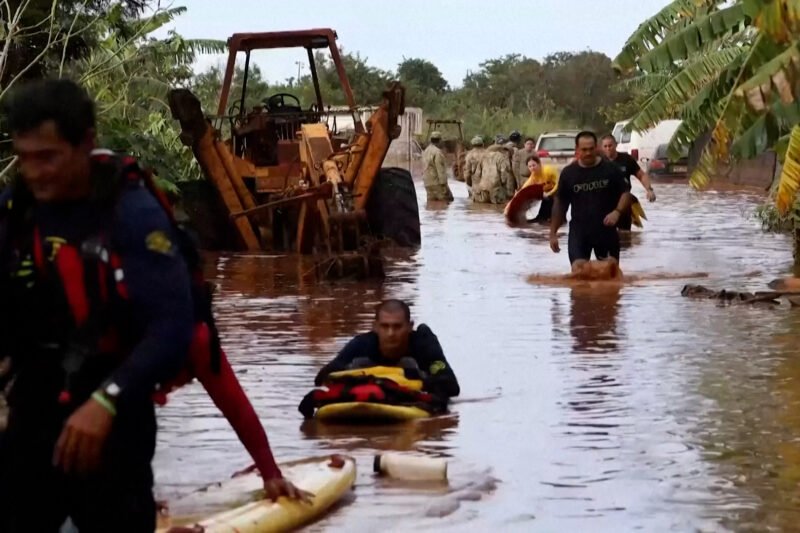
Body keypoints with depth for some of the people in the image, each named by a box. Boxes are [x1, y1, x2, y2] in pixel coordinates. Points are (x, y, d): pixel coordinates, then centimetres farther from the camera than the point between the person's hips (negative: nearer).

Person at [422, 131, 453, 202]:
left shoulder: (426, 151, 14)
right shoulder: (437, 152, -16)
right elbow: (440, 169, -19)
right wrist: (443, 182, -17)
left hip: (428, 183, 9)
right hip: (437, 182, -9)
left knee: (431, 200, 8)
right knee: (448, 198, -4)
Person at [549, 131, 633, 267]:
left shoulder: (610, 169, -3)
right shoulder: (568, 173, 0)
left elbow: (625, 192, 2)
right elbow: (560, 203, 6)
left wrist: (617, 212, -18)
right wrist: (553, 233, 4)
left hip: (606, 230, 0)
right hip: (578, 232, 0)